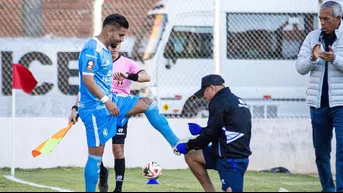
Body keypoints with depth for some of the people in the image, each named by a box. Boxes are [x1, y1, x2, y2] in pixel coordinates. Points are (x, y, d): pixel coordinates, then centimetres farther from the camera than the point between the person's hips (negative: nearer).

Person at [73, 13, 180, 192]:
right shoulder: (92, 49, -18)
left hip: (110, 101, 10)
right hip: (96, 108, -10)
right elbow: (87, 80, -25)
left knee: (148, 104, 8)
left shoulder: (104, 50, 12)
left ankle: (176, 144, 9)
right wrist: (106, 101, -27)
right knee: (96, 155, -5)